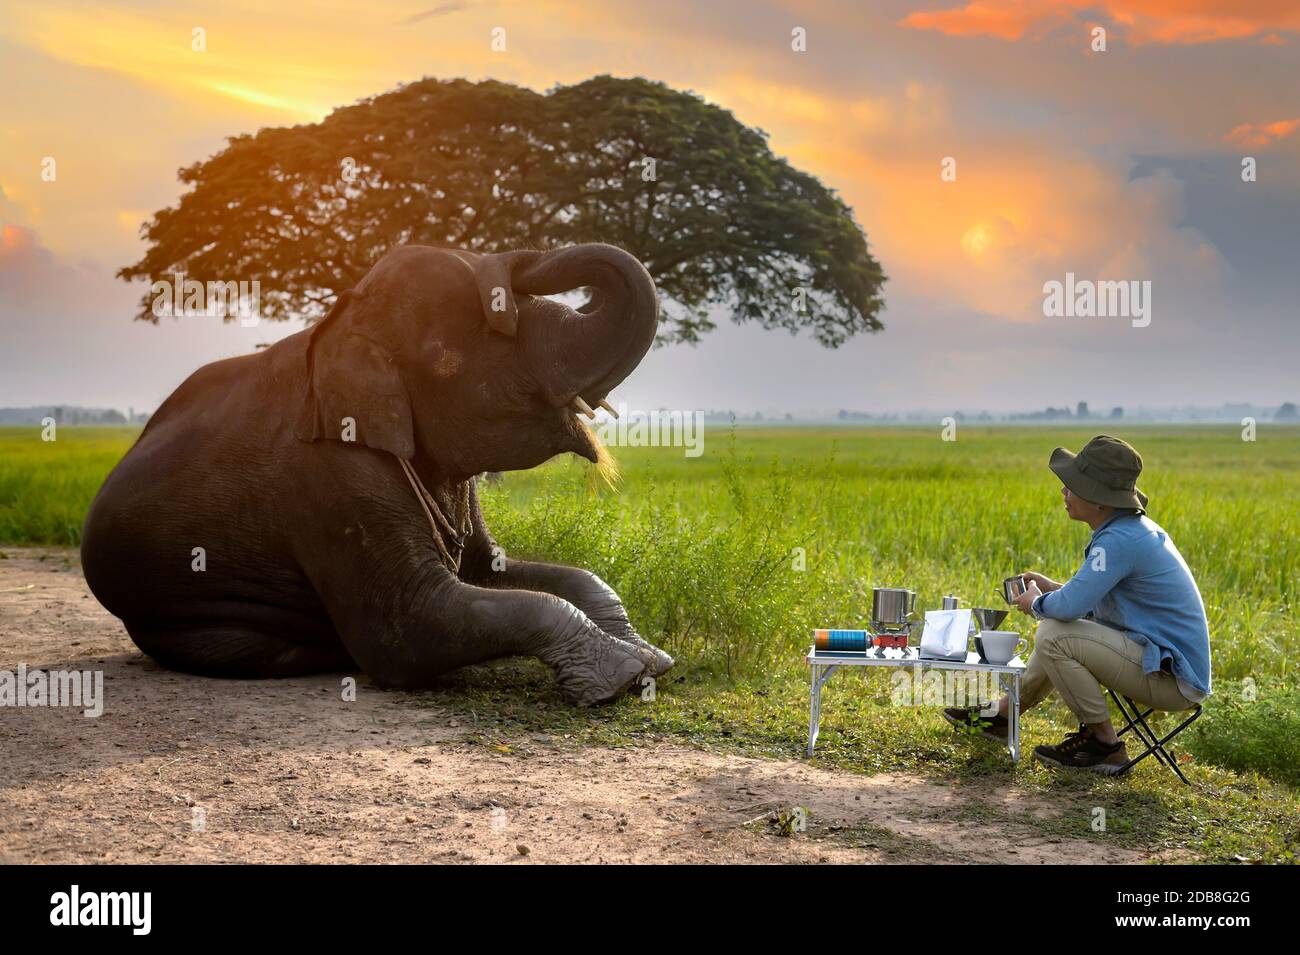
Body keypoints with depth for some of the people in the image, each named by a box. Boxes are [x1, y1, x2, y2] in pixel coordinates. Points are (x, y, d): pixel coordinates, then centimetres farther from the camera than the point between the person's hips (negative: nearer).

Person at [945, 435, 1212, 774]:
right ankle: (1001, 714, 33)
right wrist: (1052, 588, 11)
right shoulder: (1135, 529, 9)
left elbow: (1069, 606, -27)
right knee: (1060, 633, 21)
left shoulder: (1120, 540, -22)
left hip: (1172, 679, -10)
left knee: (1053, 637, -16)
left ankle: (1104, 745, -3)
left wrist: (1036, 602, -5)